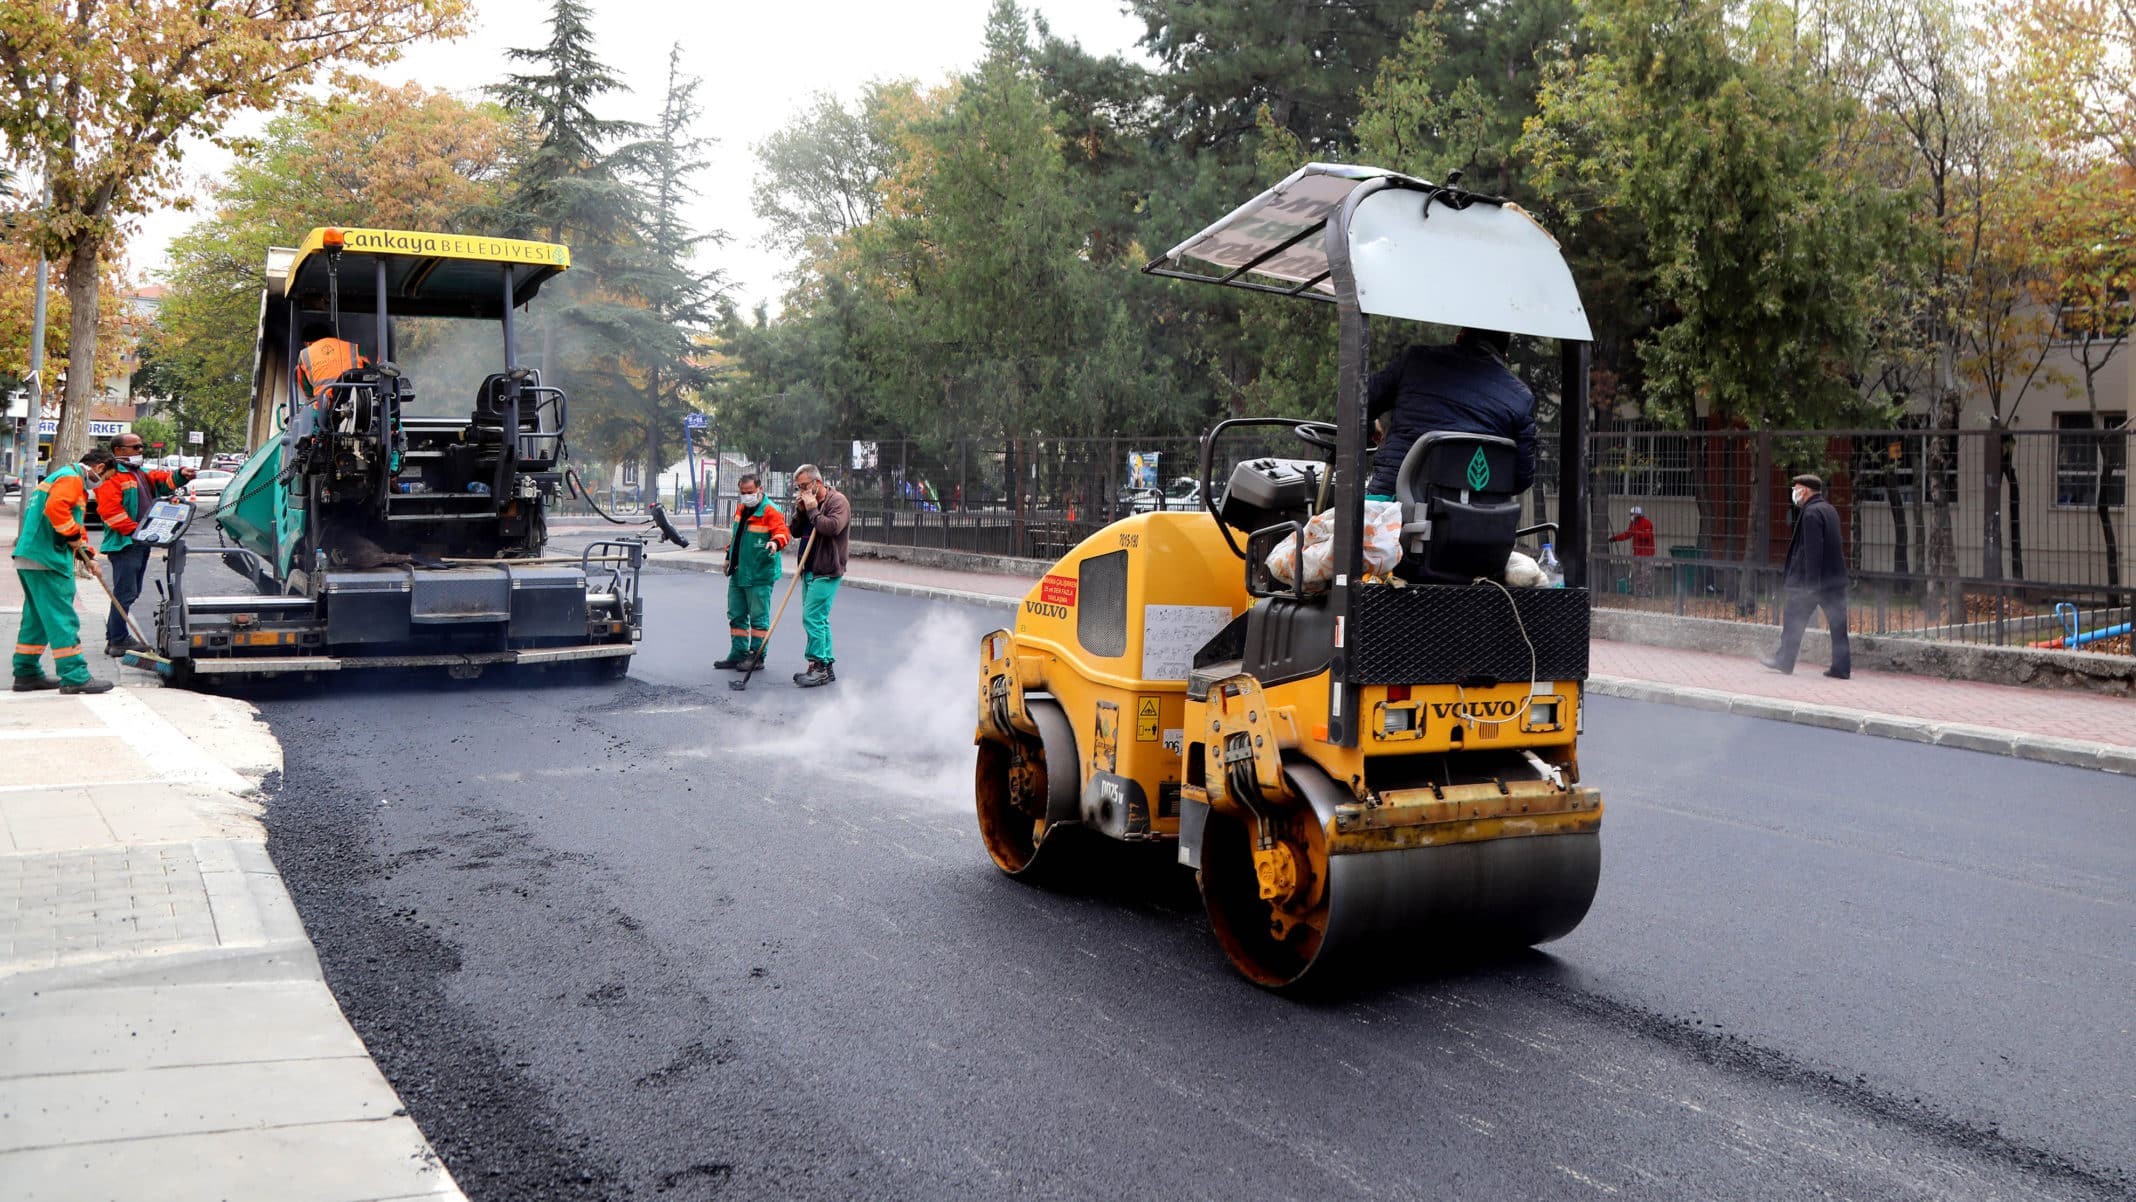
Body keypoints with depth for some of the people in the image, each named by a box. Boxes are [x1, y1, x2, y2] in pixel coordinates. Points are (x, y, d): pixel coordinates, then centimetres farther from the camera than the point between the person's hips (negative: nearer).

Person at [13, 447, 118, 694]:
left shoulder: (74, 481, 25)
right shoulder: (71, 478, -8)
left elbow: (76, 525, 29)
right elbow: (55, 507, -27)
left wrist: (87, 555, 21)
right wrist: (74, 535, -16)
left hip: (29, 559, 11)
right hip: (47, 561, -11)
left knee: (37, 618, 16)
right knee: (62, 618, -10)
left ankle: (26, 674, 21)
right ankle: (74, 677, -10)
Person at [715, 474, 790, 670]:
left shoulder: (770, 511, -12)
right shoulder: (741, 509, 14)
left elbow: (782, 532, -24)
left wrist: (776, 542, -44)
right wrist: (729, 555, 25)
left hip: (759, 575, -9)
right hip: (738, 573, 9)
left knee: (758, 616, -1)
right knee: (736, 615, 13)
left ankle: (757, 655, 6)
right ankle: (738, 654, 22)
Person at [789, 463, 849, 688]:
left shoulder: (837, 501, -9)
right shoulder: (809, 502, 16)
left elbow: (833, 527, -25)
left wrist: (813, 511, -15)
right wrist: (801, 512, 1)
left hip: (827, 572, -9)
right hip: (811, 570, 9)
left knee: (812, 617, -14)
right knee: (819, 619, 12)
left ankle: (818, 667, -11)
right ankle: (827, 665, 18)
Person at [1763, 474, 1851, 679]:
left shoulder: (1811, 513, -14)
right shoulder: (1829, 510, 14)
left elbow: (1812, 550, -21)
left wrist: (1811, 583, -21)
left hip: (1811, 580, -8)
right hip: (1835, 578, 8)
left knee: (1794, 621, 6)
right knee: (1837, 623, 4)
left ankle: (1784, 661, 14)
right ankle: (1842, 667, 3)